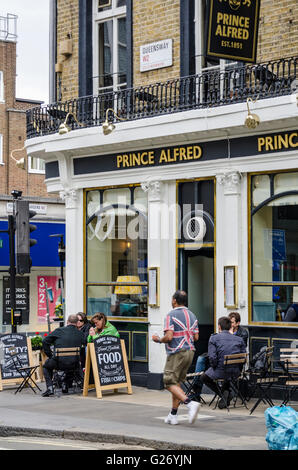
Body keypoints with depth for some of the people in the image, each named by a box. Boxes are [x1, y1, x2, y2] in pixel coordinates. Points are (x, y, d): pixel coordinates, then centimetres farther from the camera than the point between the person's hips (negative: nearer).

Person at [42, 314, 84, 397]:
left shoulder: (59, 331, 1)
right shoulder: (80, 334, 4)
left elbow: (45, 341, 3)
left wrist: (50, 355, 13)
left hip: (58, 362, -2)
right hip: (72, 364, 2)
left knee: (46, 365, 30)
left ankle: (50, 388, 14)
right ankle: (65, 385, 29)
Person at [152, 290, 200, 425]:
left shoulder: (171, 315, -11)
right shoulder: (192, 315, 12)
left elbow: (168, 337, -18)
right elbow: (196, 337, 11)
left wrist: (158, 339, 0)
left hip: (177, 353, -8)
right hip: (190, 351, 8)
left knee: (170, 383, -4)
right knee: (177, 382, 14)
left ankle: (190, 403, -24)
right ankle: (173, 415, 15)